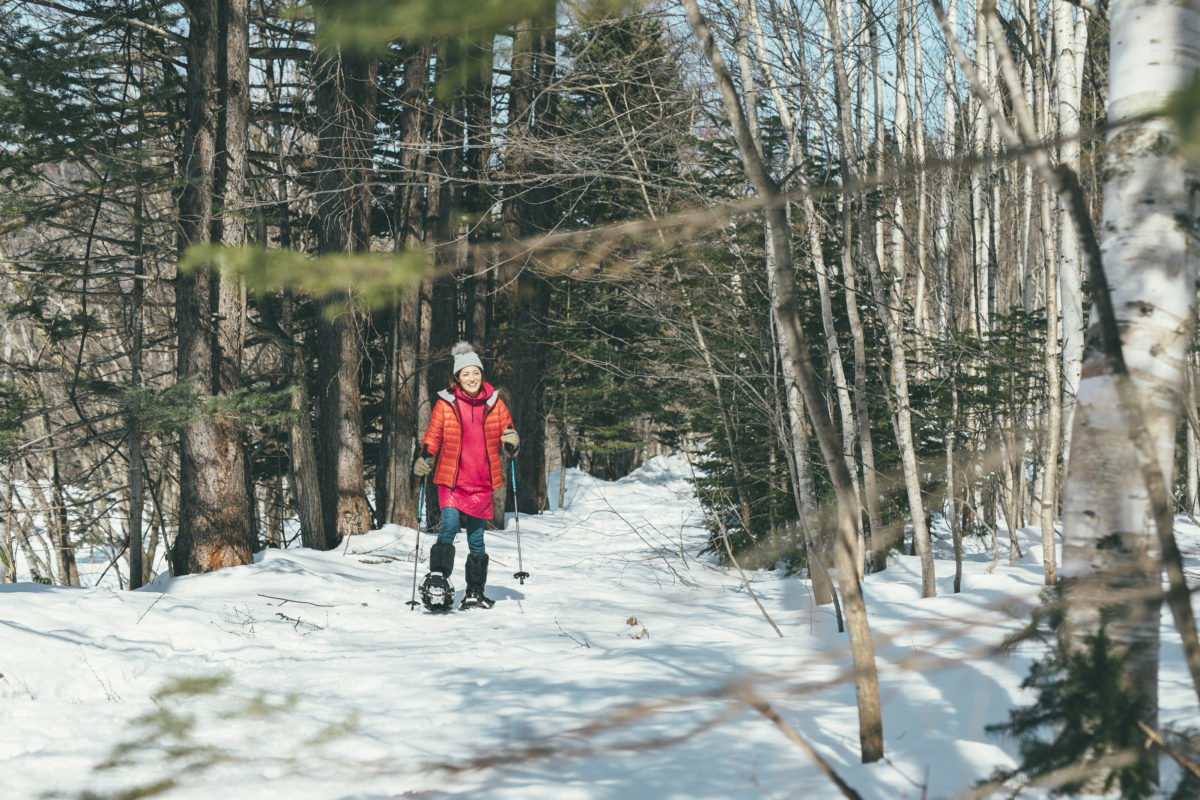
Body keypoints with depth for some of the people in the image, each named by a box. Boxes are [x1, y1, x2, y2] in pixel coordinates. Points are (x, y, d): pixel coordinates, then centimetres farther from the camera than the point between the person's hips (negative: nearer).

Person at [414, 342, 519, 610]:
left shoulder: (494, 403, 6)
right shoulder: (445, 404, 1)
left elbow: (506, 432, 13)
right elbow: (432, 436, 6)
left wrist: (511, 442, -10)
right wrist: (424, 459, -12)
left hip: (482, 483, 2)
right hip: (451, 480, -2)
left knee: (476, 538, 7)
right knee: (449, 525, -22)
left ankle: (475, 592, 18)